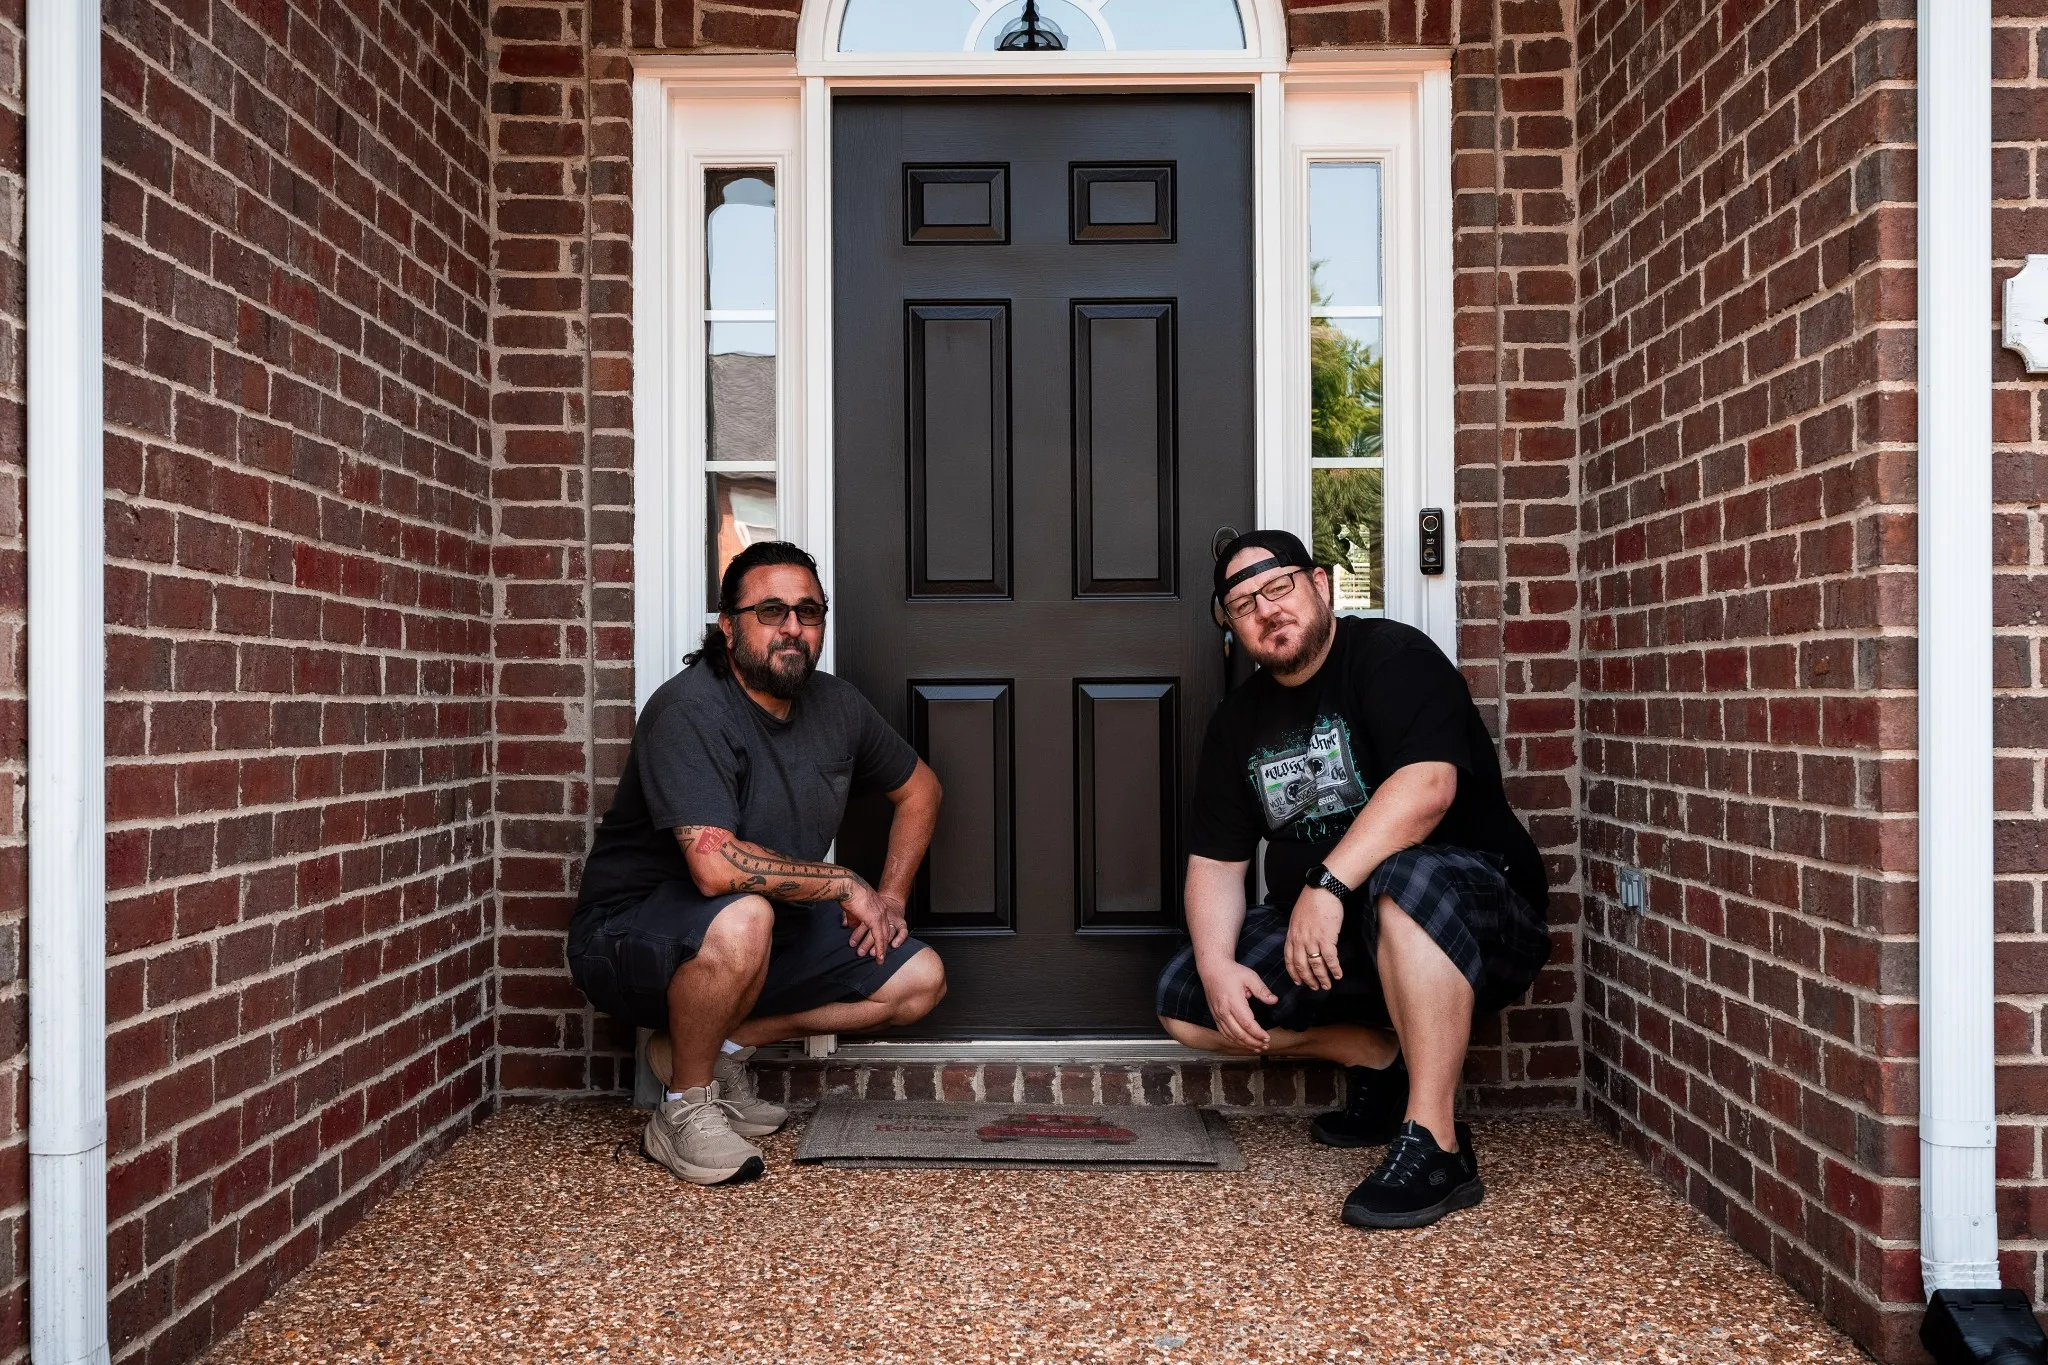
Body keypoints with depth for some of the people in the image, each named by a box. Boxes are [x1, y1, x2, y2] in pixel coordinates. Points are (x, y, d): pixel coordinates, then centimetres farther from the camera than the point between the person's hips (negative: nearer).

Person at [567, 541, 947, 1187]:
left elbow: (919, 787, 16)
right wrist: (845, 885, -23)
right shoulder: (689, 710, -24)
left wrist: (889, 897, 4)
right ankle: (685, 1110, -13)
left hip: (770, 928, 8)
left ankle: (723, 1046, 6)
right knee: (743, 917, -40)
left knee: (920, 979, 0)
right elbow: (716, 865, -36)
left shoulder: (836, 706, 0)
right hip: (629, 934, -7)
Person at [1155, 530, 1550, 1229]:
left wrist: (1328, 883, -35)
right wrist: (1217, 968, -12)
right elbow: (1215, 862, 4)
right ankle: (1382, 1056, 4)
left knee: (1405, 879, -40)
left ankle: (1435, 1144, -32)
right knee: (1184, 1003, -5)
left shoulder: (1392, 657, -11)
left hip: (1476, 913, -7)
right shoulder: (1238, 719, 8)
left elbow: (1427, 785, -29)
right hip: (1318, 933, 7)